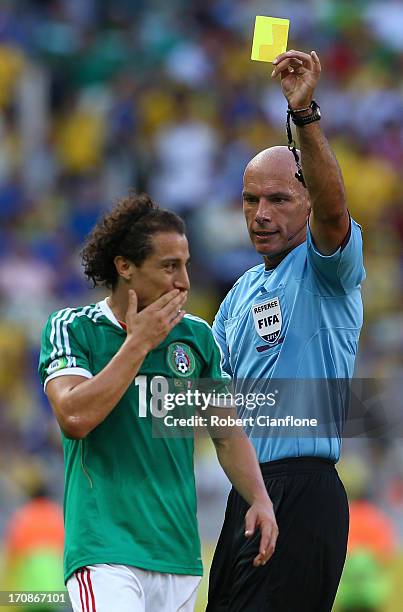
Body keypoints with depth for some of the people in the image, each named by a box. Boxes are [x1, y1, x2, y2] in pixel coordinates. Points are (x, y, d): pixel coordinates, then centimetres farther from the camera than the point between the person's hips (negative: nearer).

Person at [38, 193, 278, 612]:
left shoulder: (198, 336, 13)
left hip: (179, 554, 5)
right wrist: (139, 343, -9)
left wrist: (259, 499, 1)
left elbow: (227, 433, 18)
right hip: (105, 547, -5)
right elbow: (74, 418, -15)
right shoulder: (73, 329, 1)